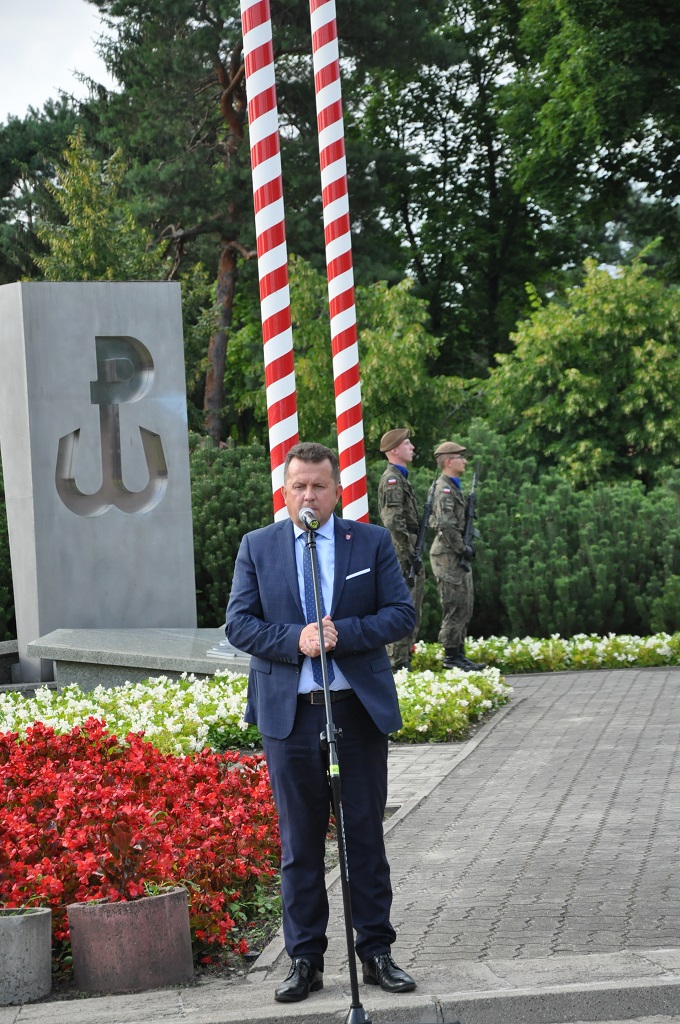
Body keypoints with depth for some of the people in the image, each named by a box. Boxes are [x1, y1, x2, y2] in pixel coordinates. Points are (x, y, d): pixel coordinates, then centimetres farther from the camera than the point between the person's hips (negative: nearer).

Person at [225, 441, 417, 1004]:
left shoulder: (372, 542, 4)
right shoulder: (257, 546, 6)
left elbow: (402, 613, -1)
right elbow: (239, 622, 0)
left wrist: (343, 634, -16)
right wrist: (294, 640, -16)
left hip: (360, 706, 0)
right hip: (288, 711, 0)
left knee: (366, 834, 6)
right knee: (299, 841, 6)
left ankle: (376, 952, 16)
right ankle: (305, 959, 14)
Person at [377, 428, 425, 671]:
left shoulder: (401, 478, 20)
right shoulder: (392, 480, -13)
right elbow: (394, 523, -21)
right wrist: (410, 556, -20)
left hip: (408, 553, 10)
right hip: (401, 554, -10)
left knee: (413, 612, 13)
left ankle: (402, 662, 17)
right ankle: (397, 663, -8)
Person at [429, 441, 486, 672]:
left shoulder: (454, 487, 18)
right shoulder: (444, 489, -15)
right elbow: (446, 525, -24)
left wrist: (465, 548, 12)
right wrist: (462, 549, -18)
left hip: (457, 557, 10)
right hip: (448, 557, -10)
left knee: (465, 607, 12)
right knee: (455, 607, -8)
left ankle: (459, 654, 17)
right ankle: (451, 656, -5)